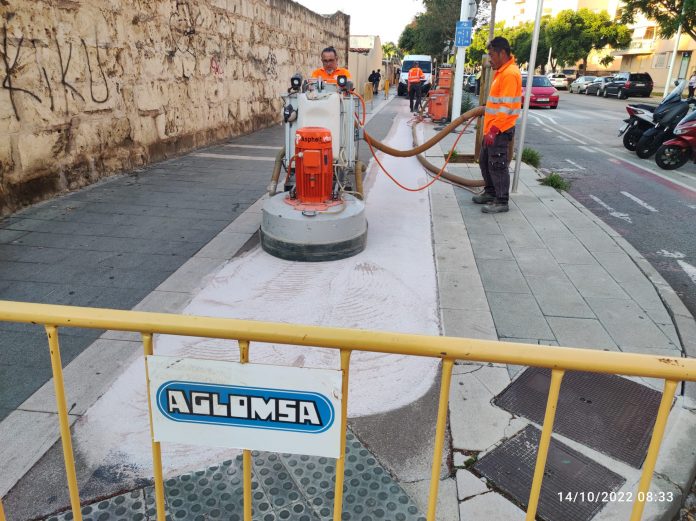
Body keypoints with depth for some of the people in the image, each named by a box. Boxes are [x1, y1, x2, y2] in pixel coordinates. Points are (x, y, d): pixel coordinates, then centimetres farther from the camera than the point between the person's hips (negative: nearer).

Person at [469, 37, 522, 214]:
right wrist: (484, 109, 19)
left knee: (497, 165, -4)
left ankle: (502, 202, 4)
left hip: (500, 130, -10)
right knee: (485, 161, 18)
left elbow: (506, 107, -23)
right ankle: (490, 193, 31)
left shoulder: (510, 74, -18)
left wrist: (494, 129, -26)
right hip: (492, 128, 10)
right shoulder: (502, 71, 14)